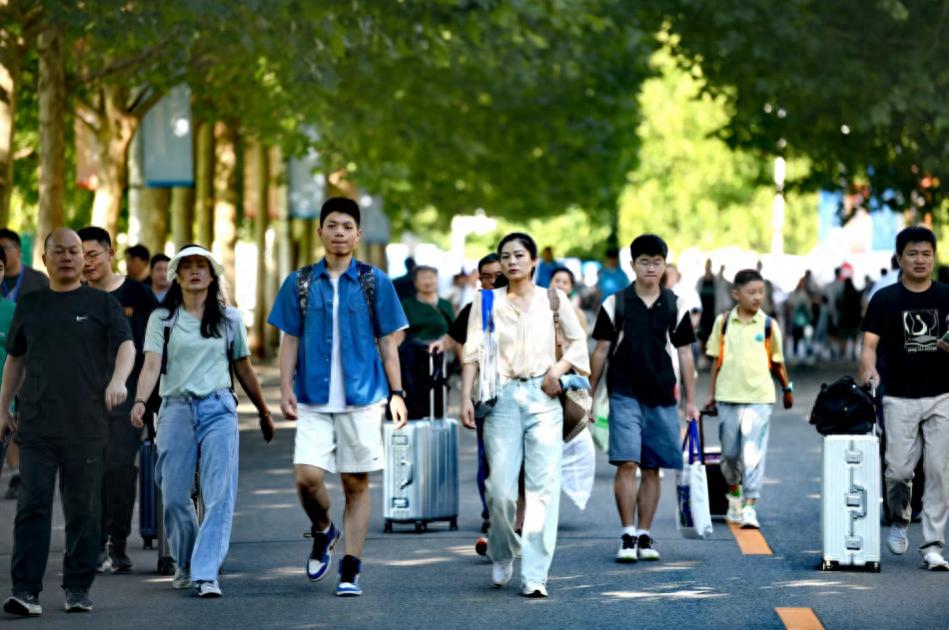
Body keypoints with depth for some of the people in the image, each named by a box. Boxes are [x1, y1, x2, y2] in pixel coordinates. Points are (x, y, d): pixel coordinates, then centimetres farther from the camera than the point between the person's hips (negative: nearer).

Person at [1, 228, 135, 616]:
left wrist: (118, 379, -24)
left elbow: (126, 344, -4)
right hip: (36, 426, 1)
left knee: (83, 509, 2)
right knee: (33, 506, -7)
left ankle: (78, 589, 11)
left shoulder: (102, 303, 7)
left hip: (86, 427, -1)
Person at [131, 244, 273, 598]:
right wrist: (140, 401, -22)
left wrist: (264, 412, 24)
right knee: (174, 496, 2)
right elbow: (152, 365, -4)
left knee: (219, 494, -11)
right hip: (176, 409, 0)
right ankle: (184, 565, 23)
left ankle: (206, 573, -13)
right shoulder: (162, 318, 7)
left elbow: (244, 369, 20)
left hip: (218, 409, 0)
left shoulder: (229, 319, 12)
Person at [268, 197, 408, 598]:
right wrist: (286, 390, -2)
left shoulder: (375, 282, 4)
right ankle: (322, 531, 20)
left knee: (356, 483, 2)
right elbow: (290, 341, 9)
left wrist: (396, 393, 2)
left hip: (362, 398, -1)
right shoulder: (300, 283, 7)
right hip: (314, 400, 1)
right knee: (307, 477, -12)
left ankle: (350, 571, 9)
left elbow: (388, 342, 7)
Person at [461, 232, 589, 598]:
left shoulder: (552, 299, 8)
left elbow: (578, 342, 13)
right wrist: (466, 397, -6)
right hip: (503, 397, 0)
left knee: (543, 486, -7)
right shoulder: (487, 301, 8)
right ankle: (502, 554, 21)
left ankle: (535, 575, -5)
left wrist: (557, 370, -4)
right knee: (501, 488, -7)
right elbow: (472, 352, 4)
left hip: (543, 397, 0)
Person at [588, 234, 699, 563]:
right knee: (626, 464, -12)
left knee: (652, 469, 5)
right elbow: (601, 351, 6)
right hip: (624, 395, -2)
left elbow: (685, 354, 10)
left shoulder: (676, 307, 7)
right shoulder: (614, 305, 2)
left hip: (662, 399, 2)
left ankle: (644, 535, 13)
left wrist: (691, 401, 7)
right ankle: (628, 536, -7)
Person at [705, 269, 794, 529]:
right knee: (729, 452, 11)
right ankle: (734, 494, 34)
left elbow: (776, 361, 10)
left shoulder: (768, 325, -1)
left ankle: (749, 506, -8)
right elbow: (716, 359, 9)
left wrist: (787, 389, 15)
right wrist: (711, 394, 10)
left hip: (759, 397, -2)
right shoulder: (723, 322, 2)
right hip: (728, 396, 2)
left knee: (753, 453, -8)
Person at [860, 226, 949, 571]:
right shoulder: (885, 300, 1)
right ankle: (899, 521, 30)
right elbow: (870, 345, -5)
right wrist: (868, 371, -25)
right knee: (899, 470, -1)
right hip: (900, 398, -1)